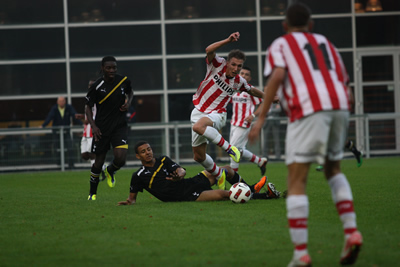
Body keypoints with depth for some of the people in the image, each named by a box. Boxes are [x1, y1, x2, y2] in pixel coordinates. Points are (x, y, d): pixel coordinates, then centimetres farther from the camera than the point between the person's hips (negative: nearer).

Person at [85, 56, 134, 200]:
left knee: (121, 158, -17)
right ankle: (92, 193, 26)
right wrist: (93, 126, -15)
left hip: (120, 126, 1)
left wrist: (128, 102, -2)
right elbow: (88, 107, -2)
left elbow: (130, 92, 20)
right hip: (102, 128, -1)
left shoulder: (124, 80, -4)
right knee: (99, 162, 4)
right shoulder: (97, 86, -12)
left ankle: (110, 171, 20)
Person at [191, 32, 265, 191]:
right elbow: (209, 50, -28)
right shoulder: (218, 65, -8)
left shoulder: (238, 81, -2)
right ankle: (219, 174, 34)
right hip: (199, 111, 2)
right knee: (198, 156, 8)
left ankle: (230, 149, -29)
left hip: (216, 115, -2)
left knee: (198, 126, -40)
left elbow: (252, 90, 21)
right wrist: (228, 41, -38)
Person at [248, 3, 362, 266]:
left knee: (296, 183, 1)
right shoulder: (326, 44, 31)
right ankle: (351, 232, 8)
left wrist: (261, 118, -6)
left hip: (308, 111, -5)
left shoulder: (280, 45, 16)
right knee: (333, 170, 27)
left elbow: (277, 76, -5)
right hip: (339, 107, 5)